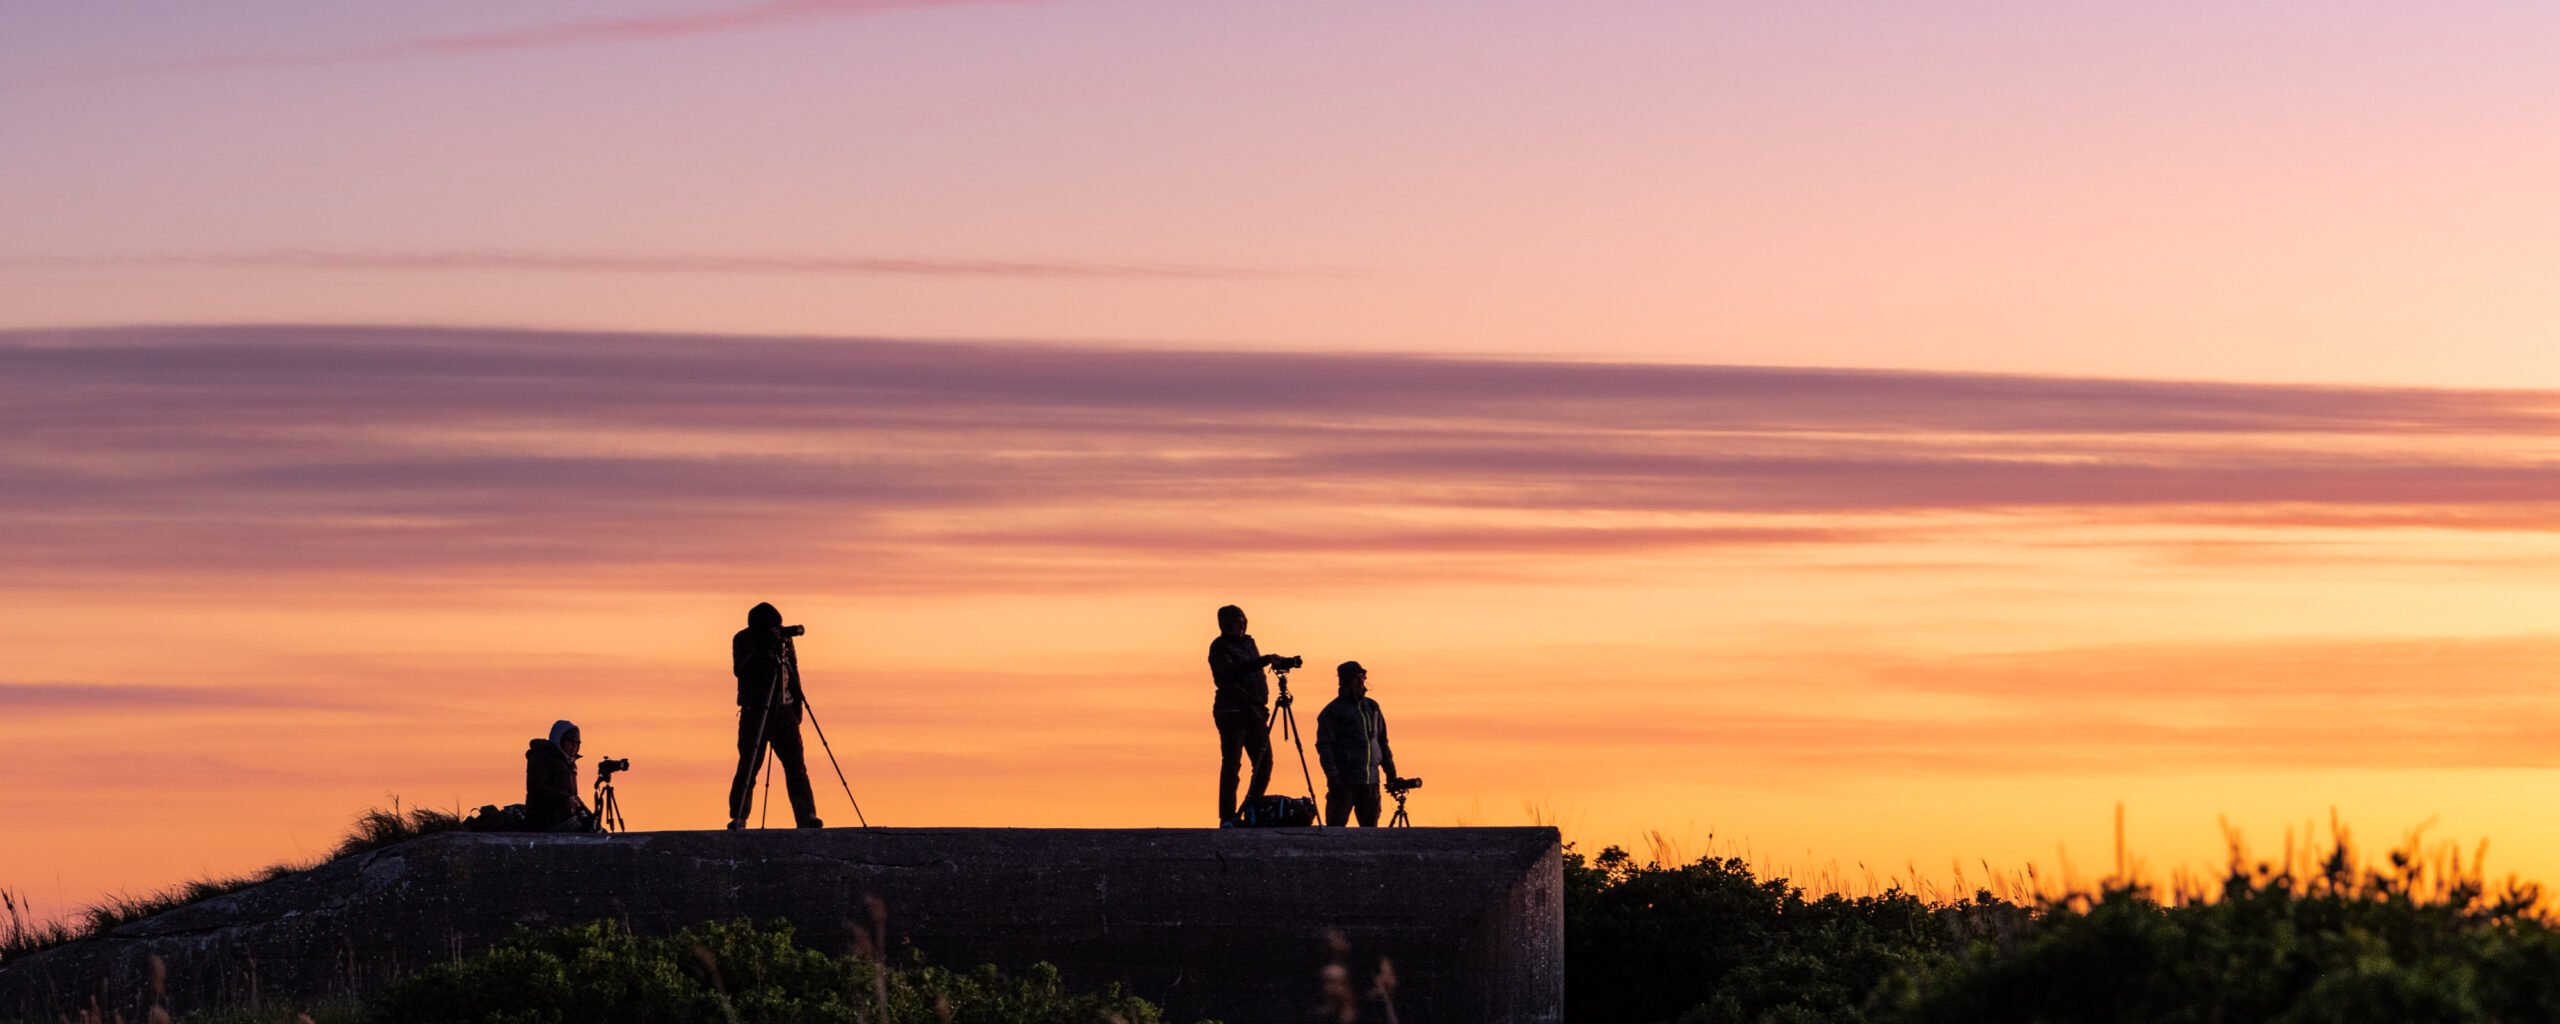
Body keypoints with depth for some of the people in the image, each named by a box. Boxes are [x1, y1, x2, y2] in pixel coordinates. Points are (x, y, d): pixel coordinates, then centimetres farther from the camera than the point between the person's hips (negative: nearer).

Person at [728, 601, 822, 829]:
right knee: (748, 765, -5)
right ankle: (738, 817, 3)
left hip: (784, 710, 3)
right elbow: (740, 670, -17)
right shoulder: (742, 640, -3)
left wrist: (797, 703, 12)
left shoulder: (783, 638, 8)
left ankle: (806, 815, -7)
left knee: (795, 764, -4)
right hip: (755, 710, -3)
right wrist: (761, 650, -26)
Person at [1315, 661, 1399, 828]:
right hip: (1345, 781, -6)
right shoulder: (1332, 711, -2)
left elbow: (1382, 741, 23)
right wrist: (1333, 777, -17)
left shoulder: (1371, 707, 17)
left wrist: (1390, 771, 17)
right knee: (1336, 828, -9)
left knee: (1370, 827, 6)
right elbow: (1324, 746, -8)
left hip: (1370, 782, 6)